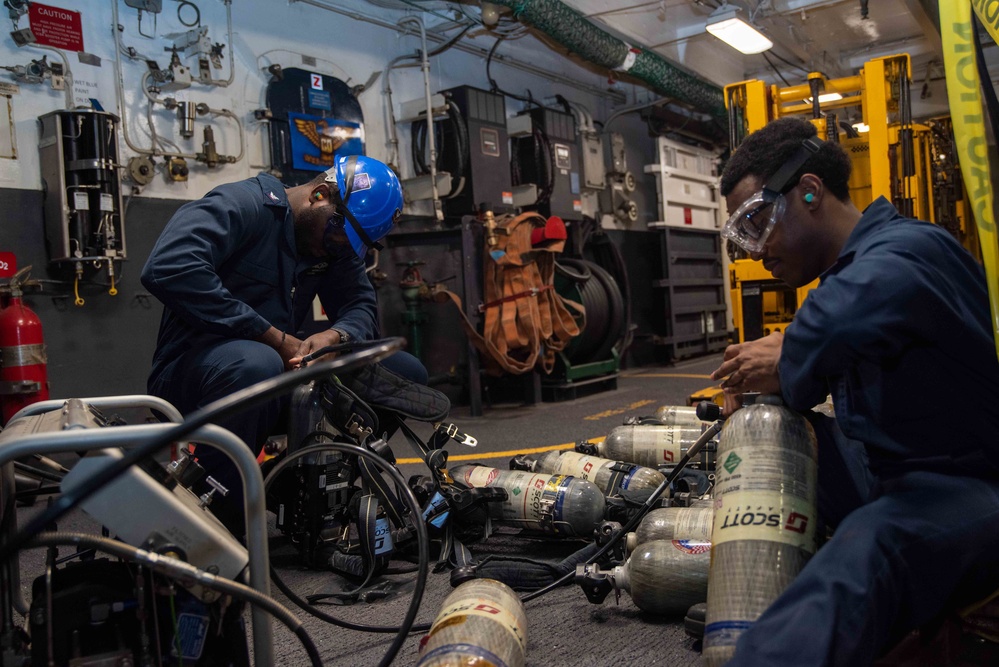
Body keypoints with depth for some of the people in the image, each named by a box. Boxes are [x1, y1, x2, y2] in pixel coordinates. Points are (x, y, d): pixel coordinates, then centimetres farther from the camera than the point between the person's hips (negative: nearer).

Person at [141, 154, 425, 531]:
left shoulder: (336, 244, 11)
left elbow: (361, 305, 7)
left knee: (407, 373, -1)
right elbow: (166, 270, -28)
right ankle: (213, 517, -24)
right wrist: (273, 337, -27)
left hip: (281, 367, 7)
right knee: (255, 363, -43)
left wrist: (334, 336, -20)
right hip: (192, 369, -7)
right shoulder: (240, 206, -13)